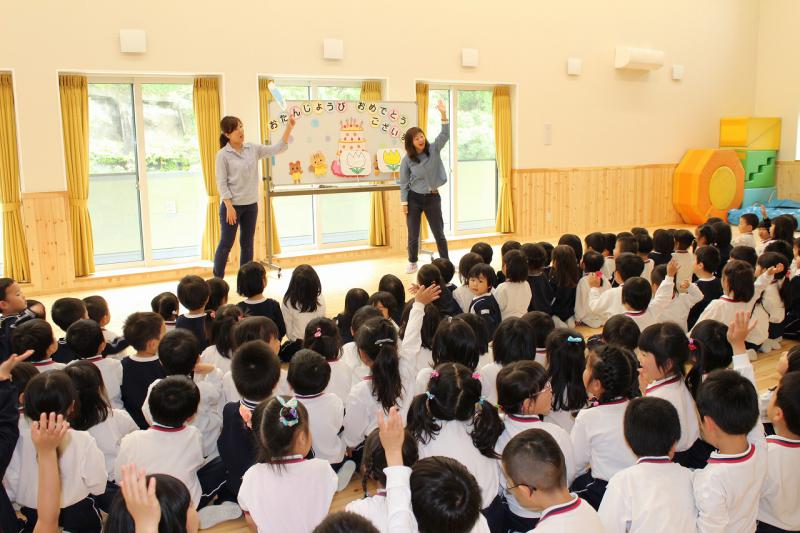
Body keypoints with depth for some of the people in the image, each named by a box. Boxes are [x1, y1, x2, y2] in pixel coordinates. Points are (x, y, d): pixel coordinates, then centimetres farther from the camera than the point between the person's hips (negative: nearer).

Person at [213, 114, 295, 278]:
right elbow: (221, 183, -11)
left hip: (251, 205, 5)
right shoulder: (223, 155, -10)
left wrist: (289, 128, -13)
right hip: (232, 205, -5)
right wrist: (229, 207, -17)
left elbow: (277, 149, -1)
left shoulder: (253, 149, 3)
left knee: (247, 244, 12)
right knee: (226, 244, 3)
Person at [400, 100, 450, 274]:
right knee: (413, 234, 7)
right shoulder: (407, 160, -7)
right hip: (414, 198, -1)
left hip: (432, 197, 1)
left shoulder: (433, 150, -3)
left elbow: (445, 135, -15)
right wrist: (404, 202, -6)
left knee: (439, 233, 5)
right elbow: (404, 183, -2)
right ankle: (412, 263, 23)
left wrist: (443, 114, -26)